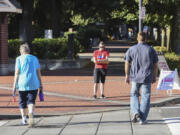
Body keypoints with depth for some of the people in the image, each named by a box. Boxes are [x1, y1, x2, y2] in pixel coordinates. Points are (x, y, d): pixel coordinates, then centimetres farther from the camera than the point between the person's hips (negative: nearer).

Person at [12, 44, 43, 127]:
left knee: (22, 102, 13)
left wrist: (14, 86, -3)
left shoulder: (19, 59, 1)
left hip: (22, 84, -2)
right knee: (31, 101, 3)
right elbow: (38, 72, 9)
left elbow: (17, 73, -4)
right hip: (33, 84, 2)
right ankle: (31, 113, -26)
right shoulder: (34, 58, 11)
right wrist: (40, 85, 13)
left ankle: (24, 119, 12)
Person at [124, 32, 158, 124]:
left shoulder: (131, 49, -1)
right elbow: (155, 65, 2)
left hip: (135, 77, 1)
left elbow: (127, 64, 1)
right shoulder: (151, 50, 0)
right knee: (145, 97, 5)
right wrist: (154, 77, 13)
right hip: (147, 78, 0)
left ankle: (135, 112, -4)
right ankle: (143, 119, 2)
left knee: (134, 95, 18)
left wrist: (127, 76, 10)